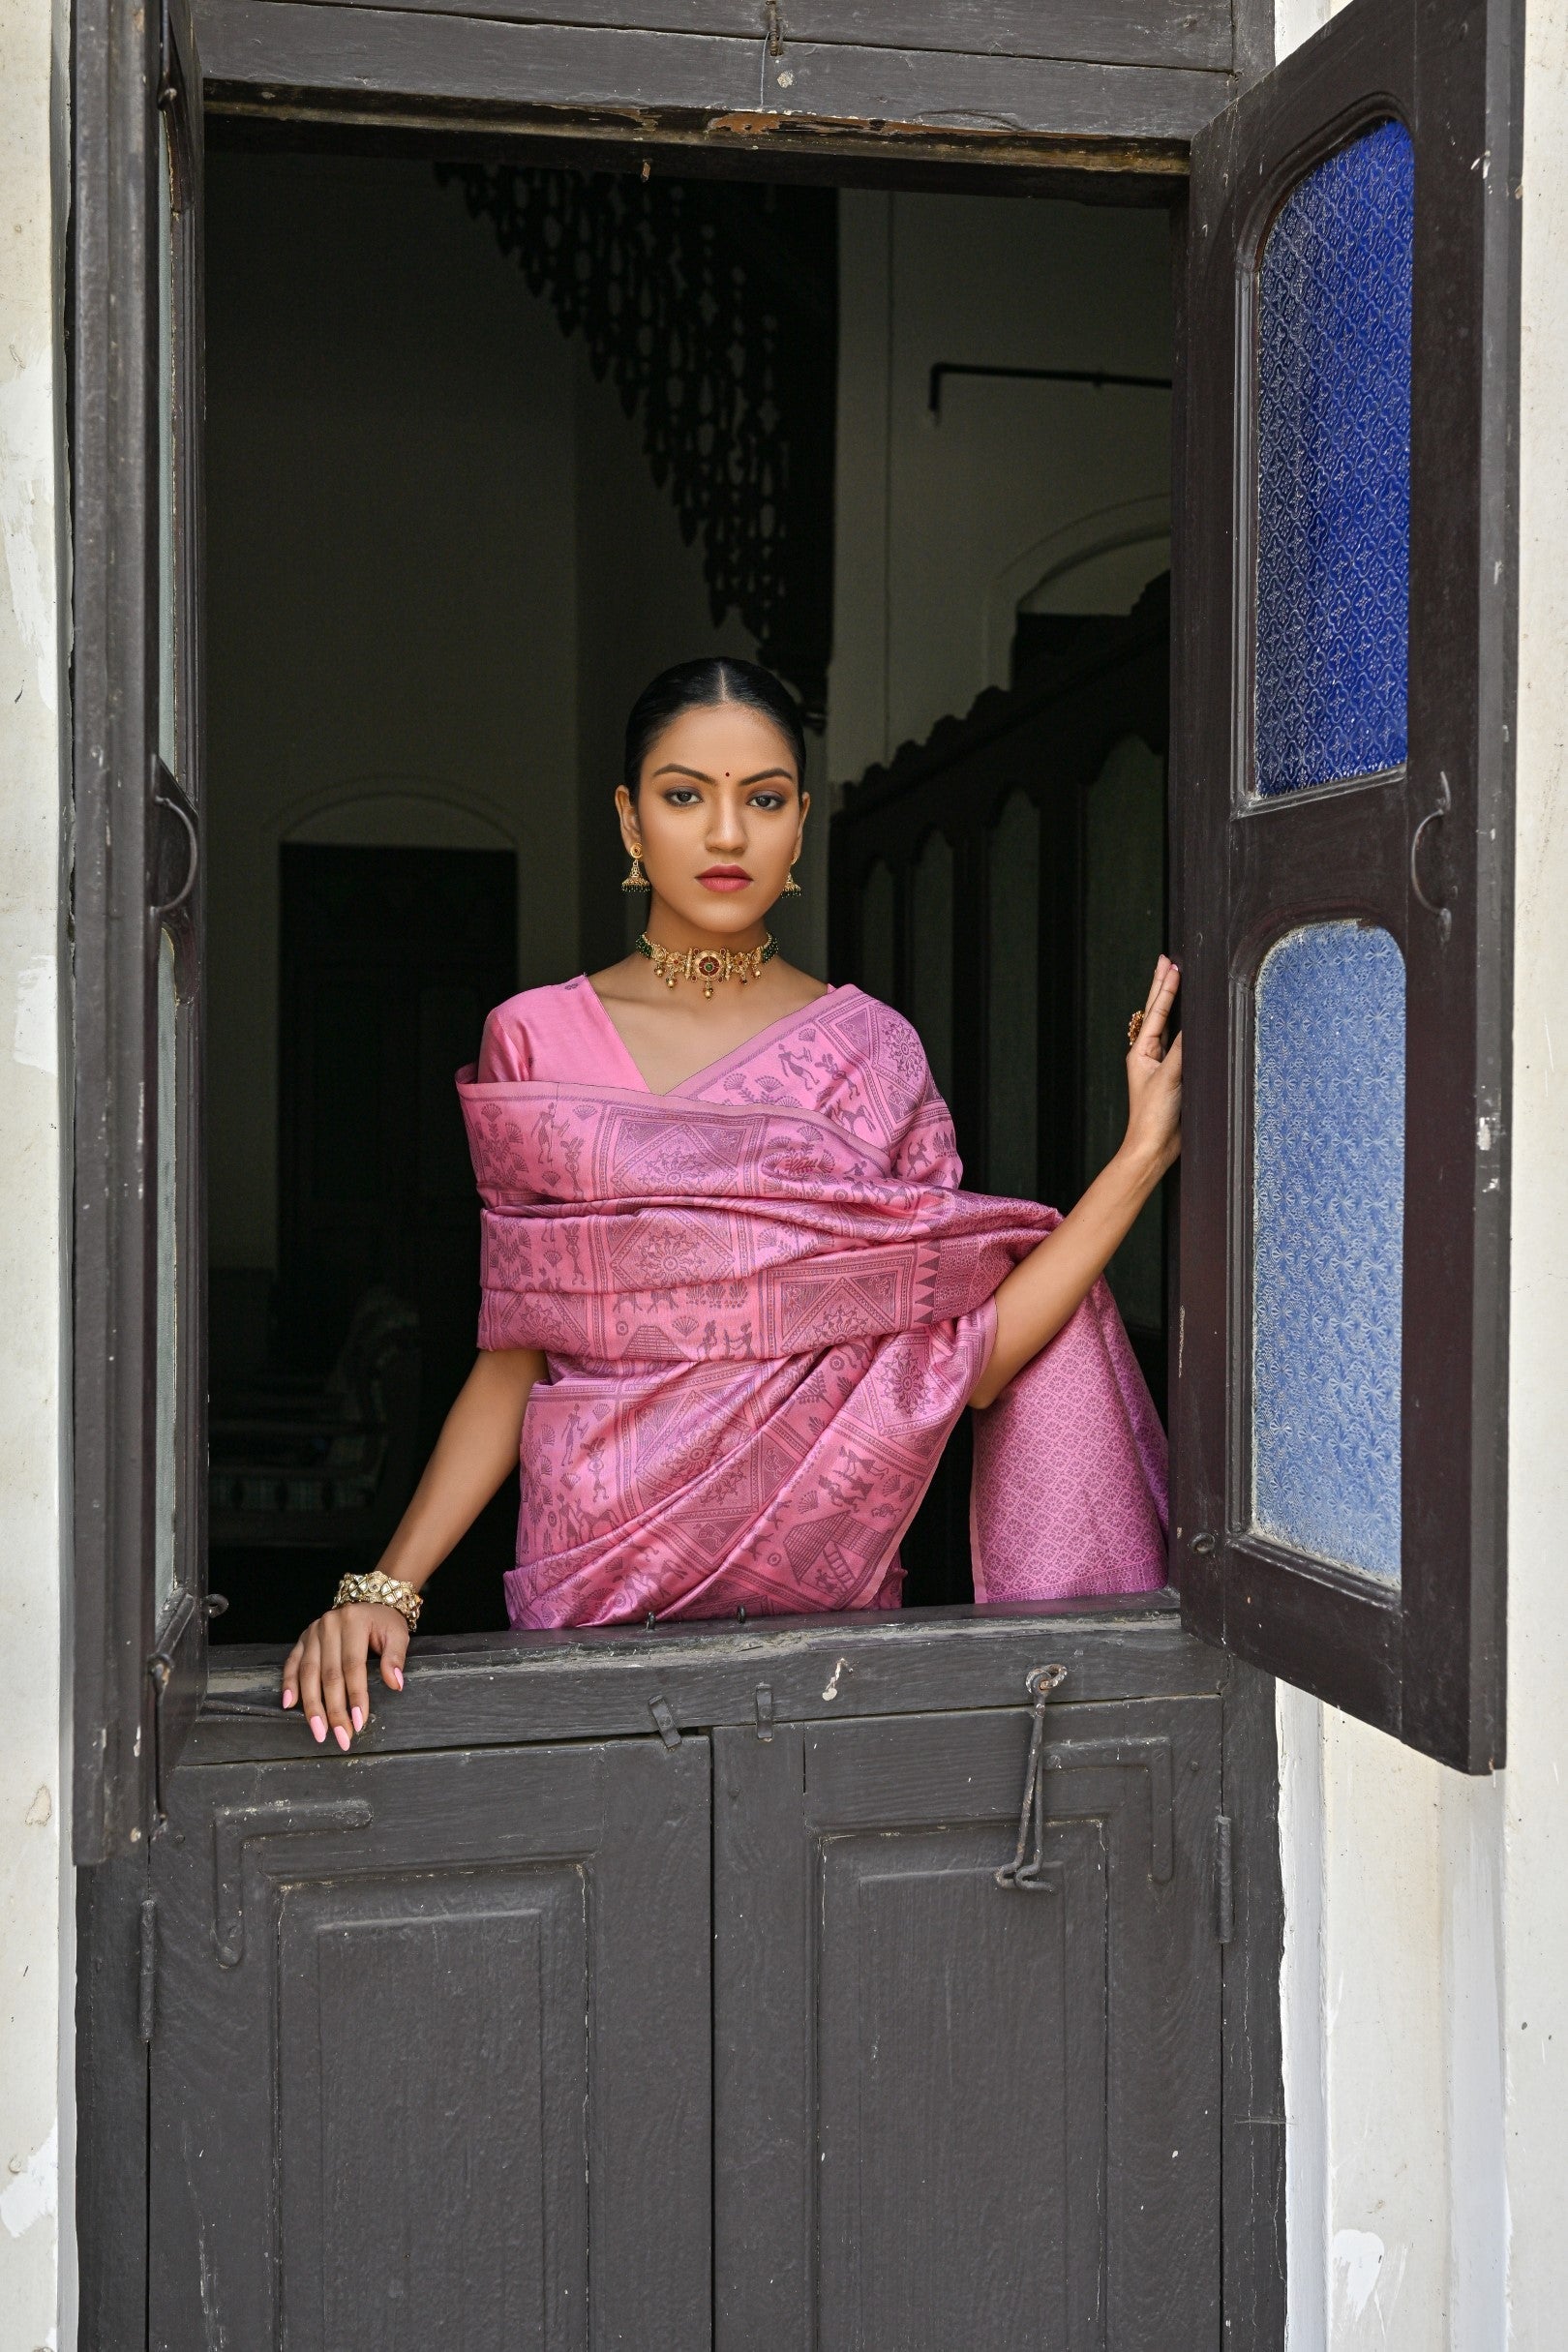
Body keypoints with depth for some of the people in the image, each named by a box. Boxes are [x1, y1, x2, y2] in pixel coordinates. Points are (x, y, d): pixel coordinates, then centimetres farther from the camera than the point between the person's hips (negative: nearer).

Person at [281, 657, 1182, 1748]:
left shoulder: (870, 1050, 3)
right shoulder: (533, 1041, 3)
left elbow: (954, 1362, -5)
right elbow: (514, 1355, 3)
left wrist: (1145, 1148, -11)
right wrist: (386, 1585, -9)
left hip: (821, 1576, 4)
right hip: (593, 1581, -3)